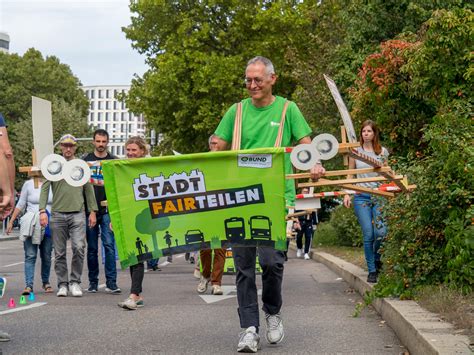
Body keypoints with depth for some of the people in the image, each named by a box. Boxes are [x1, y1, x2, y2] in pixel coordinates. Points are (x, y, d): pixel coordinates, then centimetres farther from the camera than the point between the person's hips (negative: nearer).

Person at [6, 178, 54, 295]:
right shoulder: (28, 184, 4)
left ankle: (46, 282, 22)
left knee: (46, 256, 7)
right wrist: (11, 221, 6)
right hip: (31, 226, -1)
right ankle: (29, 285, -9)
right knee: (30, 256, -6)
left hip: (48, 226, 1)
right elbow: (21, 204, 8)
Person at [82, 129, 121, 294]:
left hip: (107, 210, -1)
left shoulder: (114, 161, 9)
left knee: (109, 246, -7)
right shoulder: (85, 160, 9)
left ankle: (111, 283, -6)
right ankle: (93, 282, 15)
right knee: (92, 248, 6)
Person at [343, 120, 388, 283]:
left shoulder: (382, 152, 7)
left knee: (381, 233, -13)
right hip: (361, 196, 0)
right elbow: (350, 174, 12)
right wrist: (347, 193, 3)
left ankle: (377, 259, 16)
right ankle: (372, 270, 5)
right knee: (368, 235, -6)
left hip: (379, 195, 0)